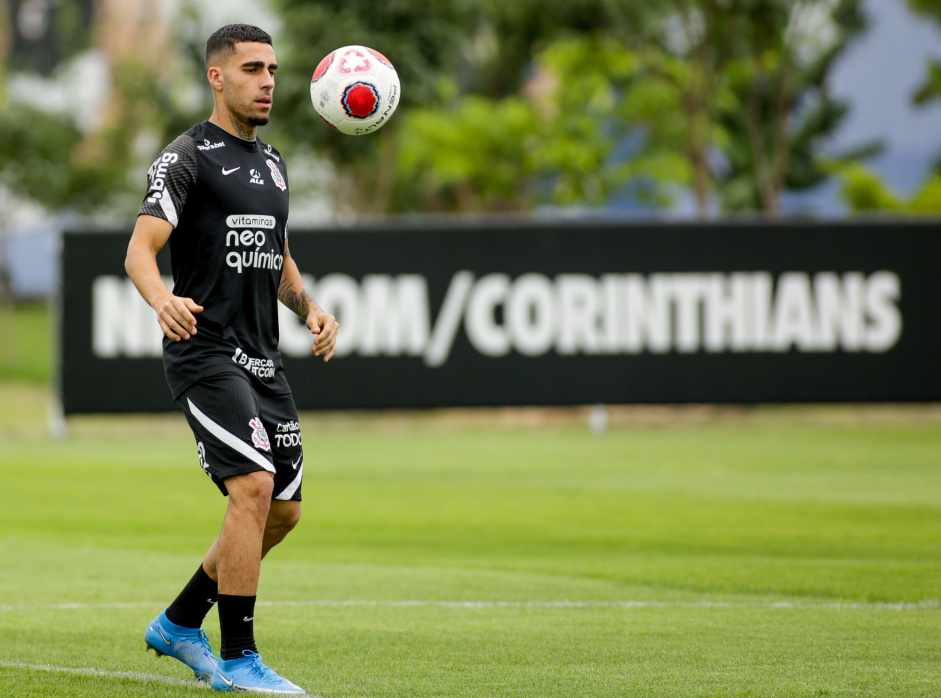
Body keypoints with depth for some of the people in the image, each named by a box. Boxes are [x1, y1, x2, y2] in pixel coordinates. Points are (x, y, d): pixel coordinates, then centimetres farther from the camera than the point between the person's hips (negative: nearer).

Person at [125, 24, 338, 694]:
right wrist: (163, 299, -37)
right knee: (254, 487, -21)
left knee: (284, 509, 9)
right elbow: (141, 249, -16)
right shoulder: (188, 157, -6)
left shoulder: (272, 163, 18)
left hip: (263, 360, 8)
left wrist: (311, 309, 8)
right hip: (205, 354, -8)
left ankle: (179, 624, 26)